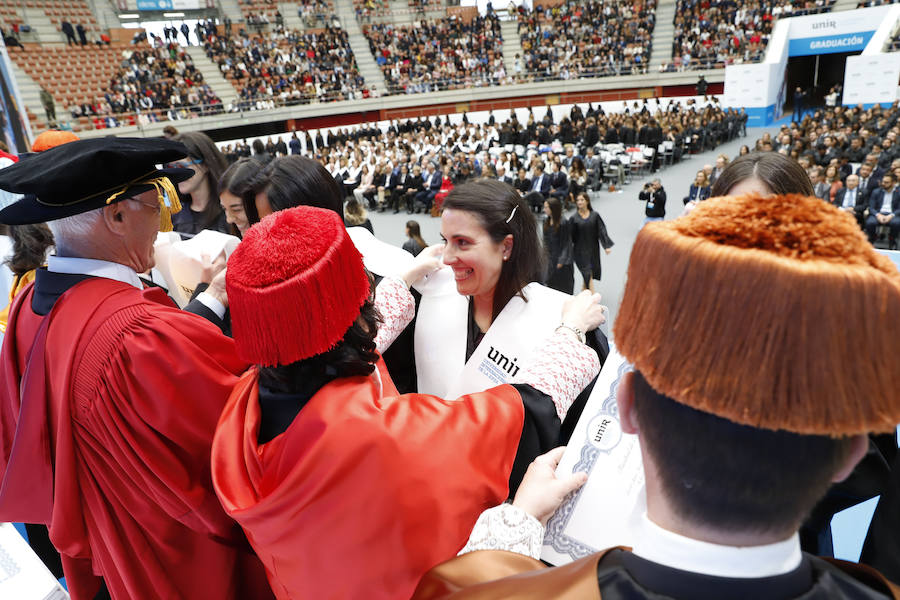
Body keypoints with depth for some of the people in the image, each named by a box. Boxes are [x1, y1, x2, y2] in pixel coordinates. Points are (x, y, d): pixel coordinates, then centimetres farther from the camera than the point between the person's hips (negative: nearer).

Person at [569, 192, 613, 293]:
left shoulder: (595, 215, -2)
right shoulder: (573, 218, -6)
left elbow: (602, 230, -3)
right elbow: (570, 235, -4)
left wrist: (607, 246, -10)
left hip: (593, 249, 3)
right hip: (580, 250, -3)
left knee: (590, 271, 14)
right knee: (588, 273, -8)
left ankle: (584, 289, 38)